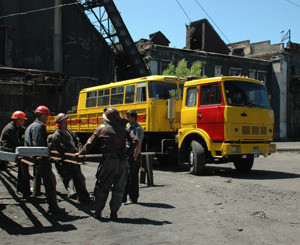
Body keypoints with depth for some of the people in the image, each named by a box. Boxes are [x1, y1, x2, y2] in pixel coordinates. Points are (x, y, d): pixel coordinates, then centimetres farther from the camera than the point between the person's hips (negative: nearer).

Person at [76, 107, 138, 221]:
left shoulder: (101, 129, -1)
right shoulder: (123, 129, 5)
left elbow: (90, 143, 1)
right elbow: (135, 140, -3)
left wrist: (80, 153, 13)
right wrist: (127, 152, 4)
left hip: (108, 161, -2)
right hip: (122, 161, 2)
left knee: (101, 188, 12)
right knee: (118, 189, 10)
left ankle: (98, 212, 17)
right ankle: (114, 213, 12)